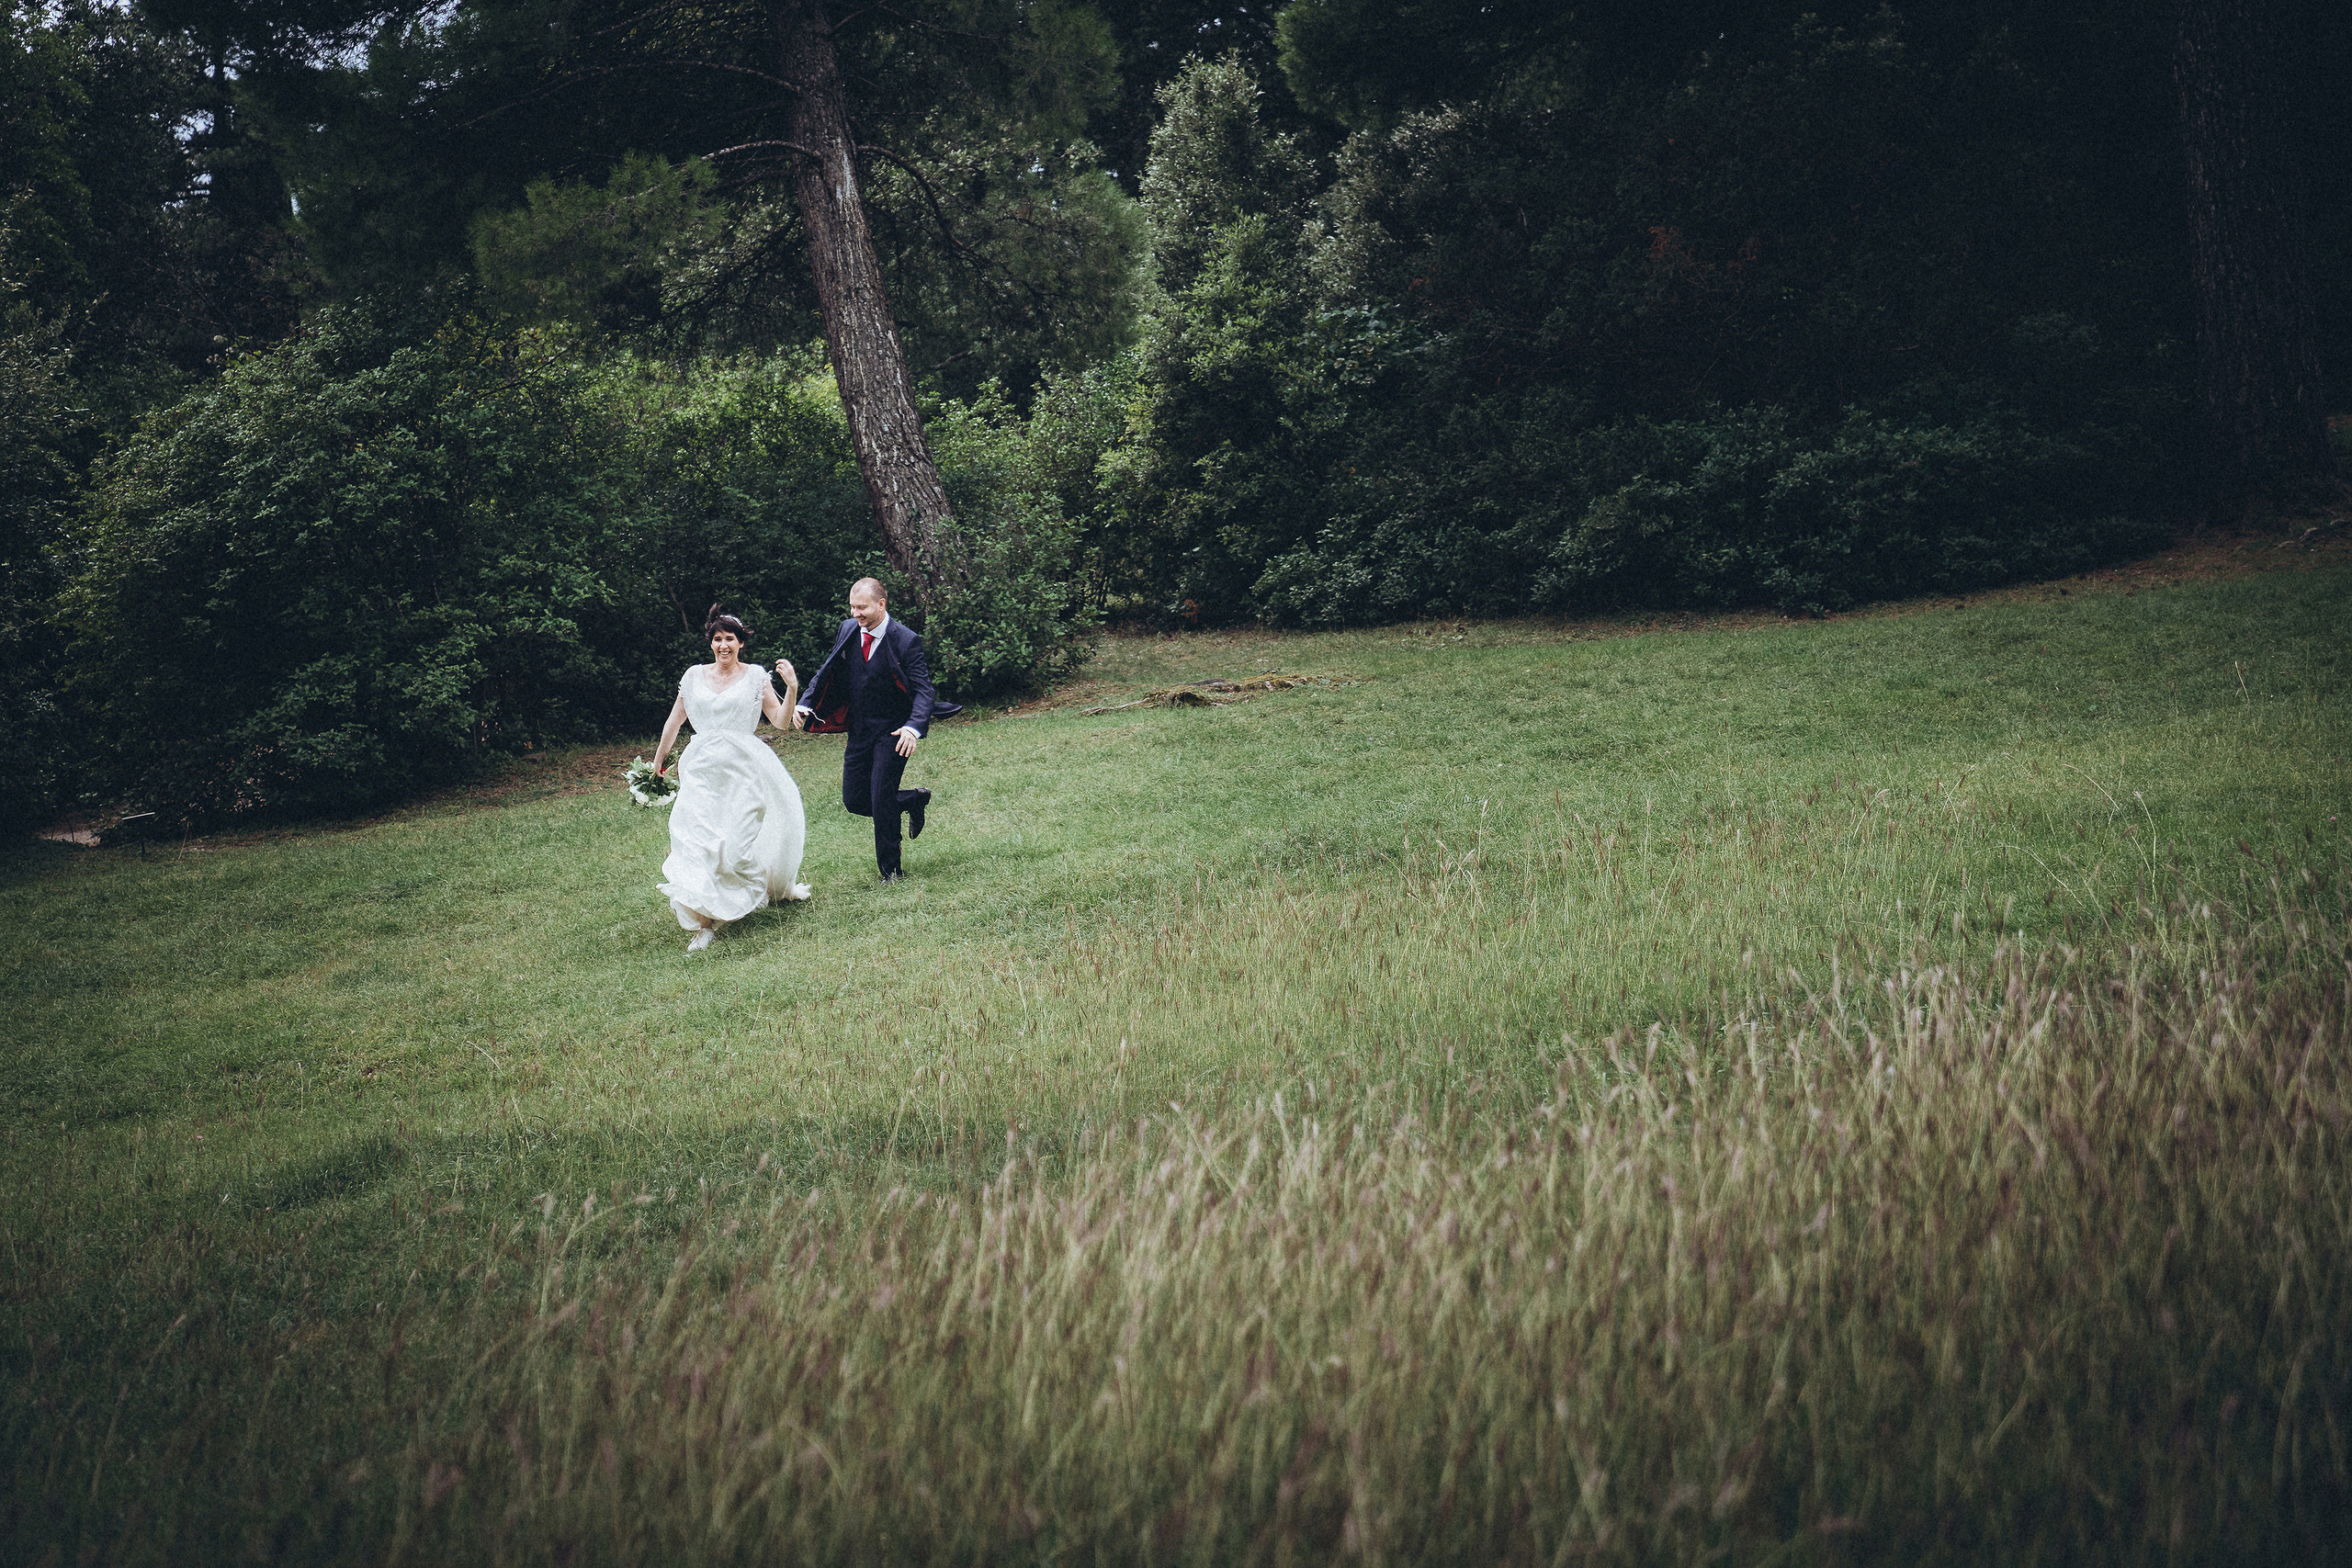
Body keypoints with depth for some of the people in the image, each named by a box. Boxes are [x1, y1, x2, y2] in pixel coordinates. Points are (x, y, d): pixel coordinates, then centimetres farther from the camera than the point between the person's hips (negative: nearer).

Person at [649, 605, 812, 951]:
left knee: (739, 839, -3)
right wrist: (657, 761, 27)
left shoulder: (755, 676, 3)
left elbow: (781, 721, 1)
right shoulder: (694, 676, 9)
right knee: (697, 839, -14)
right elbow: (674, 721, 20)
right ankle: (703, 922, -15)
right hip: (703, 769, 2)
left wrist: (791, 688, -14)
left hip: (743, 768, -2)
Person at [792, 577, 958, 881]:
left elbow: (924, 690, -18)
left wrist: (914, 727, -36)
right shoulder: (848, 630, 0)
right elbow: (828, 671, 10)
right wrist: (805, 704, -7)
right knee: (854, 800, 6)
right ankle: (913, 801, 32)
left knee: (881, 799, -9)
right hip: (859, 729, 6)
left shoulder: (906, 640, -16)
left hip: (892, 731, -6)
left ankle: (890, 870, 7)